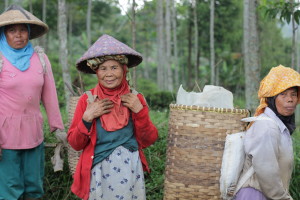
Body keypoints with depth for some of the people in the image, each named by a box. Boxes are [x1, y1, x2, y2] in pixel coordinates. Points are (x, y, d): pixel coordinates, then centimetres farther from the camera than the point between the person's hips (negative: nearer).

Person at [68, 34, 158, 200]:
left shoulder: (135, 99, 1)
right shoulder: (87, 100, -3)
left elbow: (148, 141, 0)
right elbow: (75, 144, -2)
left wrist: (140, 111, -11)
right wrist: (87, 118, -16)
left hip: (129, 169, 1)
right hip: (98, 172, -1)